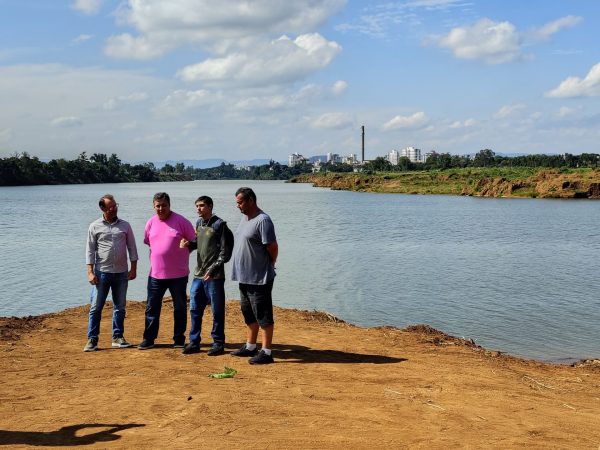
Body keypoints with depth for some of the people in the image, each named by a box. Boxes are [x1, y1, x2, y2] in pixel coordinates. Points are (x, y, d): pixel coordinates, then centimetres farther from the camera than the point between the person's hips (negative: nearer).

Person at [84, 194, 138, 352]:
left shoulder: (125, 225, 6)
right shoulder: (95, 226, 0)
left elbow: (132, 247, 8)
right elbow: (90, 250, -1)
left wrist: (133, 268, 2)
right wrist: (90, 272, -8)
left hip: (121, 273, 2)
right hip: (101, 273, -2)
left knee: (120, 307, 9)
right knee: (96, 307, -1)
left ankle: (117, 337, 19)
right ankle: (92, 339, 6)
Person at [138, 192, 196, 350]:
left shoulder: (181, 222, -7)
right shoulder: (151, 223, 4)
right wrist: (158, 257, 13)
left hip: (178, 274, -3)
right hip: (156, 273, 3)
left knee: (180, 308, 8)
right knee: (152, 307, 6)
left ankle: (179, 339, 18)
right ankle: (149, 339, 15)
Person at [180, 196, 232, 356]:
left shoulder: (219, 225, -9)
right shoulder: (199, 223, 12)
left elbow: (225, 252, -12)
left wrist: (213, 268, -17)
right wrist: (188, 244, 1)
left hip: (214, 276, -7)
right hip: (198, 275, 7)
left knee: (217, 311, 3)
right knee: (194, 310, 10)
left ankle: (218, 343, 12)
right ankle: (194, 342, 19)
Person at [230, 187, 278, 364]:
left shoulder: (262, 220, -19)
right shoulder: (245, 218, 11)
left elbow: (273, 247, -19)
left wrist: (270, 265, -4)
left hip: (259, 279, -10)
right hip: (244, 277, 10)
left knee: (263, 316, -2)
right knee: (248, 313, 20)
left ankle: (266, 352, 4)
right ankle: (250, 346, 33)